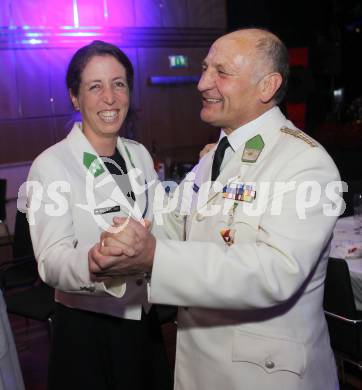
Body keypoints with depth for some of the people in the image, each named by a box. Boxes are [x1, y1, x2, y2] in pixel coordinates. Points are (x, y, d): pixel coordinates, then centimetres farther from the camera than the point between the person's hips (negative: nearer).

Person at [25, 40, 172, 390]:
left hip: (145, 324, 5)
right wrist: (94, 262, -44)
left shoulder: (140, 155, 4)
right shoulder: (51, 165, -14)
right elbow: (52, 261, -23)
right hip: (86, 330, -5)